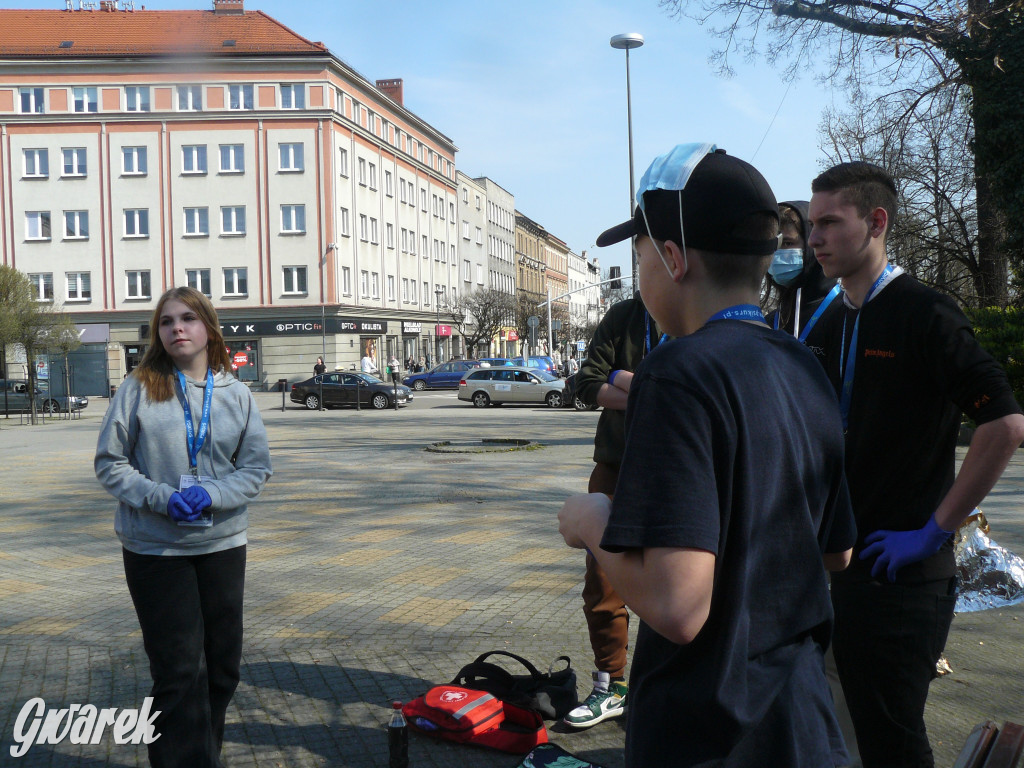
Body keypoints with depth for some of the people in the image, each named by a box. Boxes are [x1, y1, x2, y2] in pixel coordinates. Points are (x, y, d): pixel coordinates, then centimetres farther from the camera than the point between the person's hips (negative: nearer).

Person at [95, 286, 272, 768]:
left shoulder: (236, 394, 2)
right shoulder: (139, 389, -5)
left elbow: (257, 467, 2)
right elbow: (110, 462, -3)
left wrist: (211, 495, -17)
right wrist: (162, 498, -18)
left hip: (222, 545, 4)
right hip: (154, 548, -3)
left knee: (222, 665, 15)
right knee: (179, 672, -1)